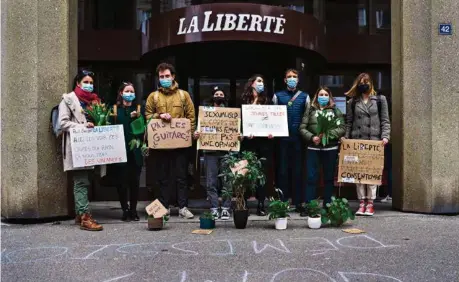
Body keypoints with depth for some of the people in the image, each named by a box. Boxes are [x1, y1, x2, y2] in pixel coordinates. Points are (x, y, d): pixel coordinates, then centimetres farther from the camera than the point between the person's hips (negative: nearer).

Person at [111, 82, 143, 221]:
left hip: (135, 151, 1)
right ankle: (125, 210, 11)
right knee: (122, 181, -1)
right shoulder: (115, 109, 7)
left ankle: (133, 210, 14)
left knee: (134, 181, 3)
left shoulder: (139, 109, 10)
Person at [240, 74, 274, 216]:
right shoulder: (244, 101, 6)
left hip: (265, 140, 2)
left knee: (264, 172, 1)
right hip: (249, 141, -2)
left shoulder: (266, 100, 14)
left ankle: (261, 204, 6)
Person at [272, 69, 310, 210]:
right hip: (282, 138, 0)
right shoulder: (278, 96, 9)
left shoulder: (304, 96, 9)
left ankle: (298, 202, 11)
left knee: (298, 170, 5)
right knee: (283, 169, 2)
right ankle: (282, 201, 9)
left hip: (299, 138, 0)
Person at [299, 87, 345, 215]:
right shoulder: (310, 111, 9)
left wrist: (328, 134, -13)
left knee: (329, 178, 7)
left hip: (330, 148, 0)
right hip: (313, 148, 0)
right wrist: (311, 137, -14)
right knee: (311, 177, -1)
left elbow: (342, 128, 0)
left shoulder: (335, 111, 9)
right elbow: (302, 128, 2)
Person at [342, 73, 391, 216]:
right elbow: (349, 122, 12)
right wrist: (345, 137, -1)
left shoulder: (380, 100, 11)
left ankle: (370, 203, 2)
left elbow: (385, 121, 7)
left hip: (374, 141, -1)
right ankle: (362, 203, 5)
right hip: (357, 141, 2)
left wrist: (385, 136, -6)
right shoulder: (352, 102, 14)